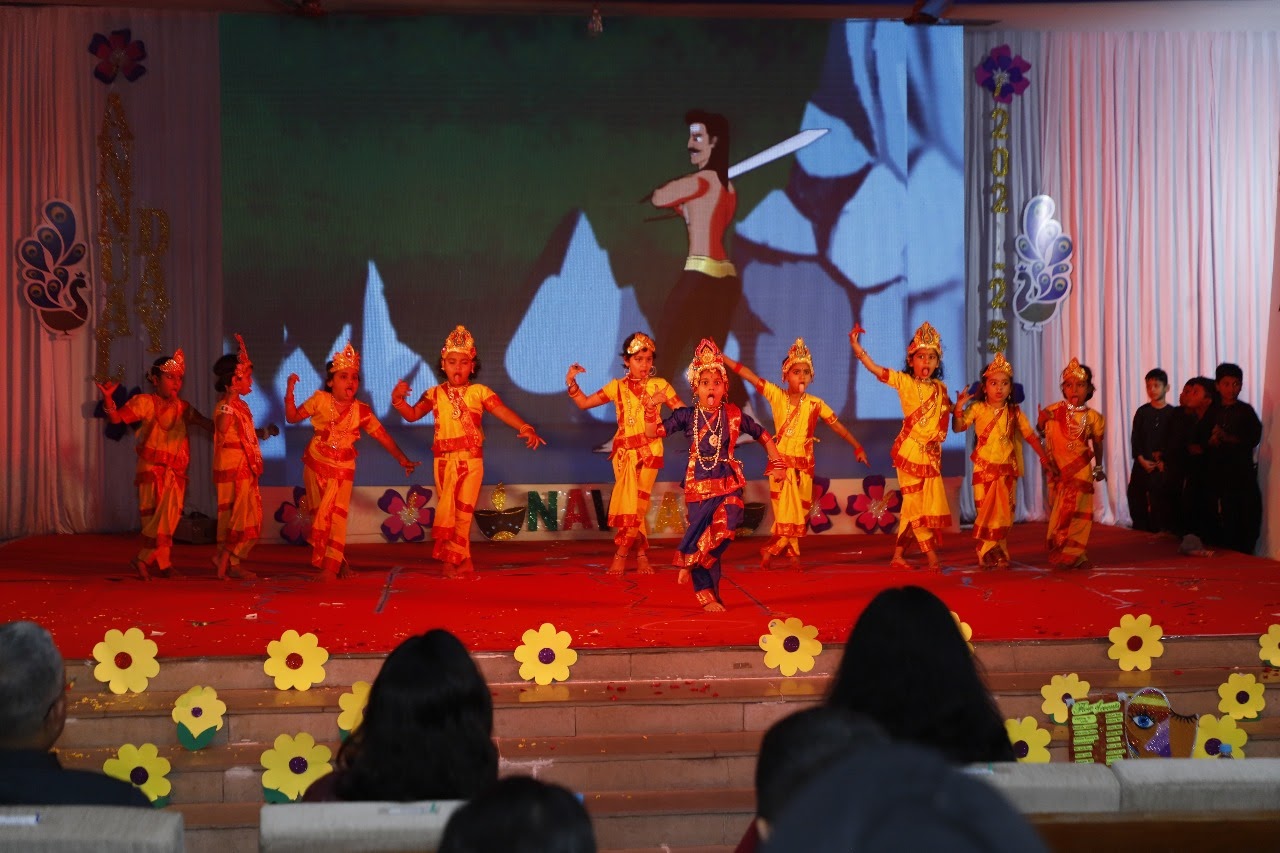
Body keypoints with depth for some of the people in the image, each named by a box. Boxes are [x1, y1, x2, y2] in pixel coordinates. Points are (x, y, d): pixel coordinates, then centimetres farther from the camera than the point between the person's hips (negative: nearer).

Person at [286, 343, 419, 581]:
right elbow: (293, 417, 2)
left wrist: (402, 459, -12)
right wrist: (290, 392, -11)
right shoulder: (320, 400, -5)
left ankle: (331, 567, -2)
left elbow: (383, 436, -7)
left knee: (335, 515, -8)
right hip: (315, 464, 2)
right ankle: (338, 560, 18)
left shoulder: (361, 412, -7)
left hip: (341, 469, -2)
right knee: (319, 514, 5)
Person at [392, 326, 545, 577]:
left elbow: (503, 412, -11)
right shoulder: (435, 394, 6)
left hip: (471, 460, -2)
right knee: (446, 511, 3)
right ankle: (460, 560, 13)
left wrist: (526, 428, -26)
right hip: (444, 461, 2)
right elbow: (412, 414, 5)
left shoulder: (480, 392, -1)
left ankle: (454, 559, 8)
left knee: (463, 512, -2)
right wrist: (399, 399, -15)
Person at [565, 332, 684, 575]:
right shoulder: (617, 387, 6)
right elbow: (584, 403, 8)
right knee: (629, 501, -7)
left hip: (649, 450, -1)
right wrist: (571, 383, -6)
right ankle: (640, 552, 4)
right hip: (624, 450, 1)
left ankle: (622, 553, 6)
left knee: (638, 501, -3)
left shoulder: (660, 385, 3)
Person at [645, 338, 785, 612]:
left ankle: (690, 563, -1)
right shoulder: (687, 415, 1)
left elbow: (763, 435, 15)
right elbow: (653, 432, -1)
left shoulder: (734, 415, 3)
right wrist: (652, 408, -17)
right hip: (698, 484, 0)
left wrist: (775, 462, 10)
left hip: (728, 483, 0)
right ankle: (708, 596, 11)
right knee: (700, 532, -1)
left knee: (725, 528, -24)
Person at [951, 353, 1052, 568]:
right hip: (984, 468, -2)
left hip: (1007, 469, 2)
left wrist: (1043, 456, -2)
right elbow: (958, 427, -8)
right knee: (985, 510, 0)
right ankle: (986, 552, 10)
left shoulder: (1014, 413, 3)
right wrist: (958, 407, -23)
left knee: (1004, 512, 3)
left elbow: (1030, 435, 5)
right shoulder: (977, 409, -3)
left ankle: (998, 552, 14)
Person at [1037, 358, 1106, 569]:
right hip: (1059, 471, 0)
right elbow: (1043, 433, 8)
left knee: (1078, 512, 1)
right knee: (1060, 512, 4)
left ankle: (1073, 555, 10)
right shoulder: (1054, 411, -4)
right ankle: (1061, 553, 13)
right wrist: (1041, 422, -14)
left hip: (1081, 471, 0)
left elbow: (1097, 443, 11)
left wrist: (1099, 467, 18)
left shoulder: (1091, 417, -2)